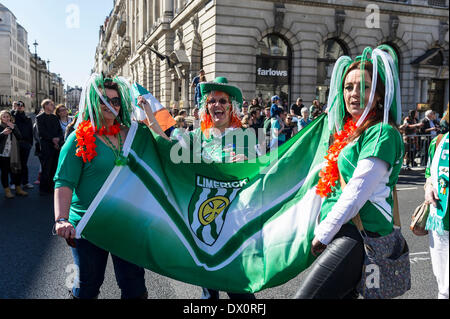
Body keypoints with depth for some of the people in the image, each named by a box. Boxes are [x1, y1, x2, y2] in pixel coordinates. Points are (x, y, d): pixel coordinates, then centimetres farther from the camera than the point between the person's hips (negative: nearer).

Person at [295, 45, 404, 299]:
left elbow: (358, 192, -16)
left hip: (360, 234, -9)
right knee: (343, 294, 17)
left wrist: (323, 234, -12)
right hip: (344, 232, 9)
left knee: (307, 295, -19)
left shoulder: (382, 133, -10)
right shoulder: (349, 131, 17)